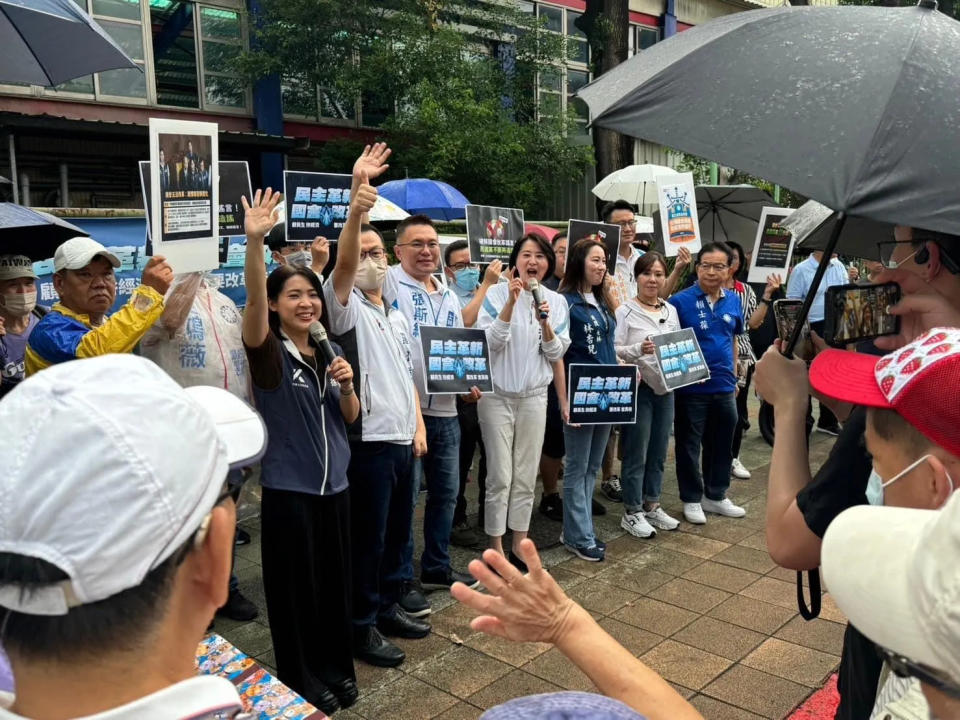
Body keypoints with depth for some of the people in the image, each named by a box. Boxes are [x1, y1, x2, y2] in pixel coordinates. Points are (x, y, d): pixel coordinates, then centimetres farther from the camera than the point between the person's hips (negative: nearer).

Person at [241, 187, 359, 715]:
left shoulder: (330, 352, 7)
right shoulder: (268, 351, -10)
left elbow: (351, 418, 11)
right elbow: (253, 300, -30)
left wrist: (346, 384, -9)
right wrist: (254, 241, -44)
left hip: (334, 484, 6)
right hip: (288, 489, -5)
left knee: (335, 584, 16)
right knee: (296, 590, 7)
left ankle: (337, 668, 35)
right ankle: (303, 682, 25)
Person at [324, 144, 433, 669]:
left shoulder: (397, 317, 16)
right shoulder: (345, 306, -7)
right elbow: (342, 263, -27)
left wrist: (418, 426, 10)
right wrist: (356, 206, -41)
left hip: (401, 439, 7)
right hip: (368, 442, -7)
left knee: (397, 531, 17)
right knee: (367, 538, 2)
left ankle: (388, 606, 33)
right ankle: (361, 627, 15)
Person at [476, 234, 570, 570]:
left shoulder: (557, 301, 4)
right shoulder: (497, 294, -7)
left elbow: (556, 354, 1)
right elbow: (491, 343, -16)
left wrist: (545, 322, -16)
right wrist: (511, 302, -24)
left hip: (535, 397, 3)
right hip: (497, 395, -3)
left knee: (526, 478, 9)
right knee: (501, 478, -1)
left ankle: (519, 546, 22)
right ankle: (496, 550, 12)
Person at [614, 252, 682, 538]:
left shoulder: (671, 311, 11)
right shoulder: (625, 311, -7)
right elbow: (613, 351, -13)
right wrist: (639, 350, -27)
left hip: (665, 388, 6)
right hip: (637, 389, -6)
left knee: (658, 453, 14)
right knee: (636, 455, 1)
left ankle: (652, 506, 27)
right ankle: (632, 512, 12)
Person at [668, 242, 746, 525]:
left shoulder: (733, 301, 5)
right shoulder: (681, 301, -12)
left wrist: (734, 376, 16)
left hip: (724, 386, 5)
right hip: (691, 387, -5)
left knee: (722, 444, 16)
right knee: (689, 445, 7)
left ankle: (716, 495, 32)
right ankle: (691, 499, 22)